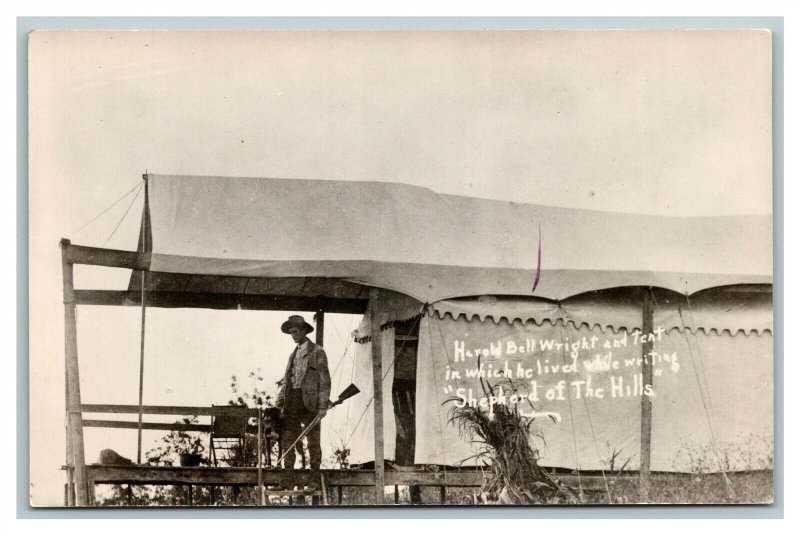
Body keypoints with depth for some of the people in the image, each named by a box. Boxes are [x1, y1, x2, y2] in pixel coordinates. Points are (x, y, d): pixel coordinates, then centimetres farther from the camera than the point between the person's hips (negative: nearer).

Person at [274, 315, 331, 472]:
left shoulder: (317, 352, 1)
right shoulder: (293, 355, 20)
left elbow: (325, 380, -4)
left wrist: (323, 406, -12)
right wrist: (278, 404, 9)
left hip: (309, 401, -6)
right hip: (292, 400, 6)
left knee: (313, 441, -1)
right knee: (287, 441, 1)